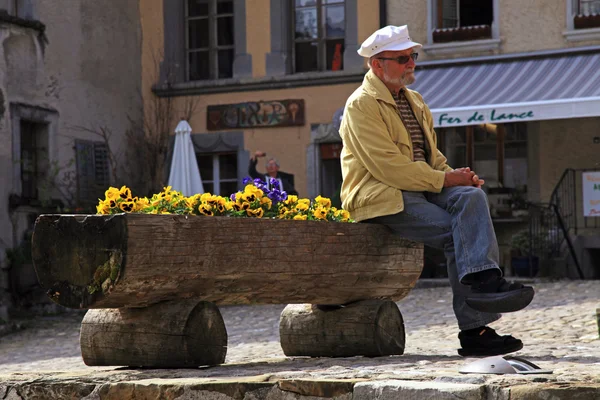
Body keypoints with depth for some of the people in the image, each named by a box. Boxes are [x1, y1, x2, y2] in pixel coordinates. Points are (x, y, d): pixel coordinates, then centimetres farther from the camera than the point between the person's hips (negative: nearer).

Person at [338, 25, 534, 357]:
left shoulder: (414, 101, 22)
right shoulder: (361, 104, -8)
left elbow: (432, 155, 24)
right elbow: (388, 167, -17)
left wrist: (456, 176, 2)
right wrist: (444, 179, -17)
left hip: (422, 188, 7)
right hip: (381, 197, -7)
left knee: (472, 196, -23)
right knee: (457, 234, -24)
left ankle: (483, 280, -34)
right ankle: (473, 331, -27)